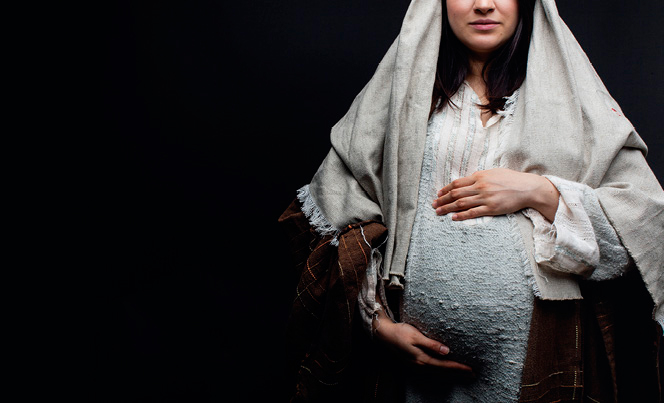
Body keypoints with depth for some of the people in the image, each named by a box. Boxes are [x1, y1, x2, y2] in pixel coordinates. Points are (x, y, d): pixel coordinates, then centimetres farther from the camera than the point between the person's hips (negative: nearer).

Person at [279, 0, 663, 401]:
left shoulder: (571, 94, 5)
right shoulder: (402, 90, 7)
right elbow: (341, 206, 6)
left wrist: (540, 192, -14)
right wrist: (379, 321, -2)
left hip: (532, 347, 0)